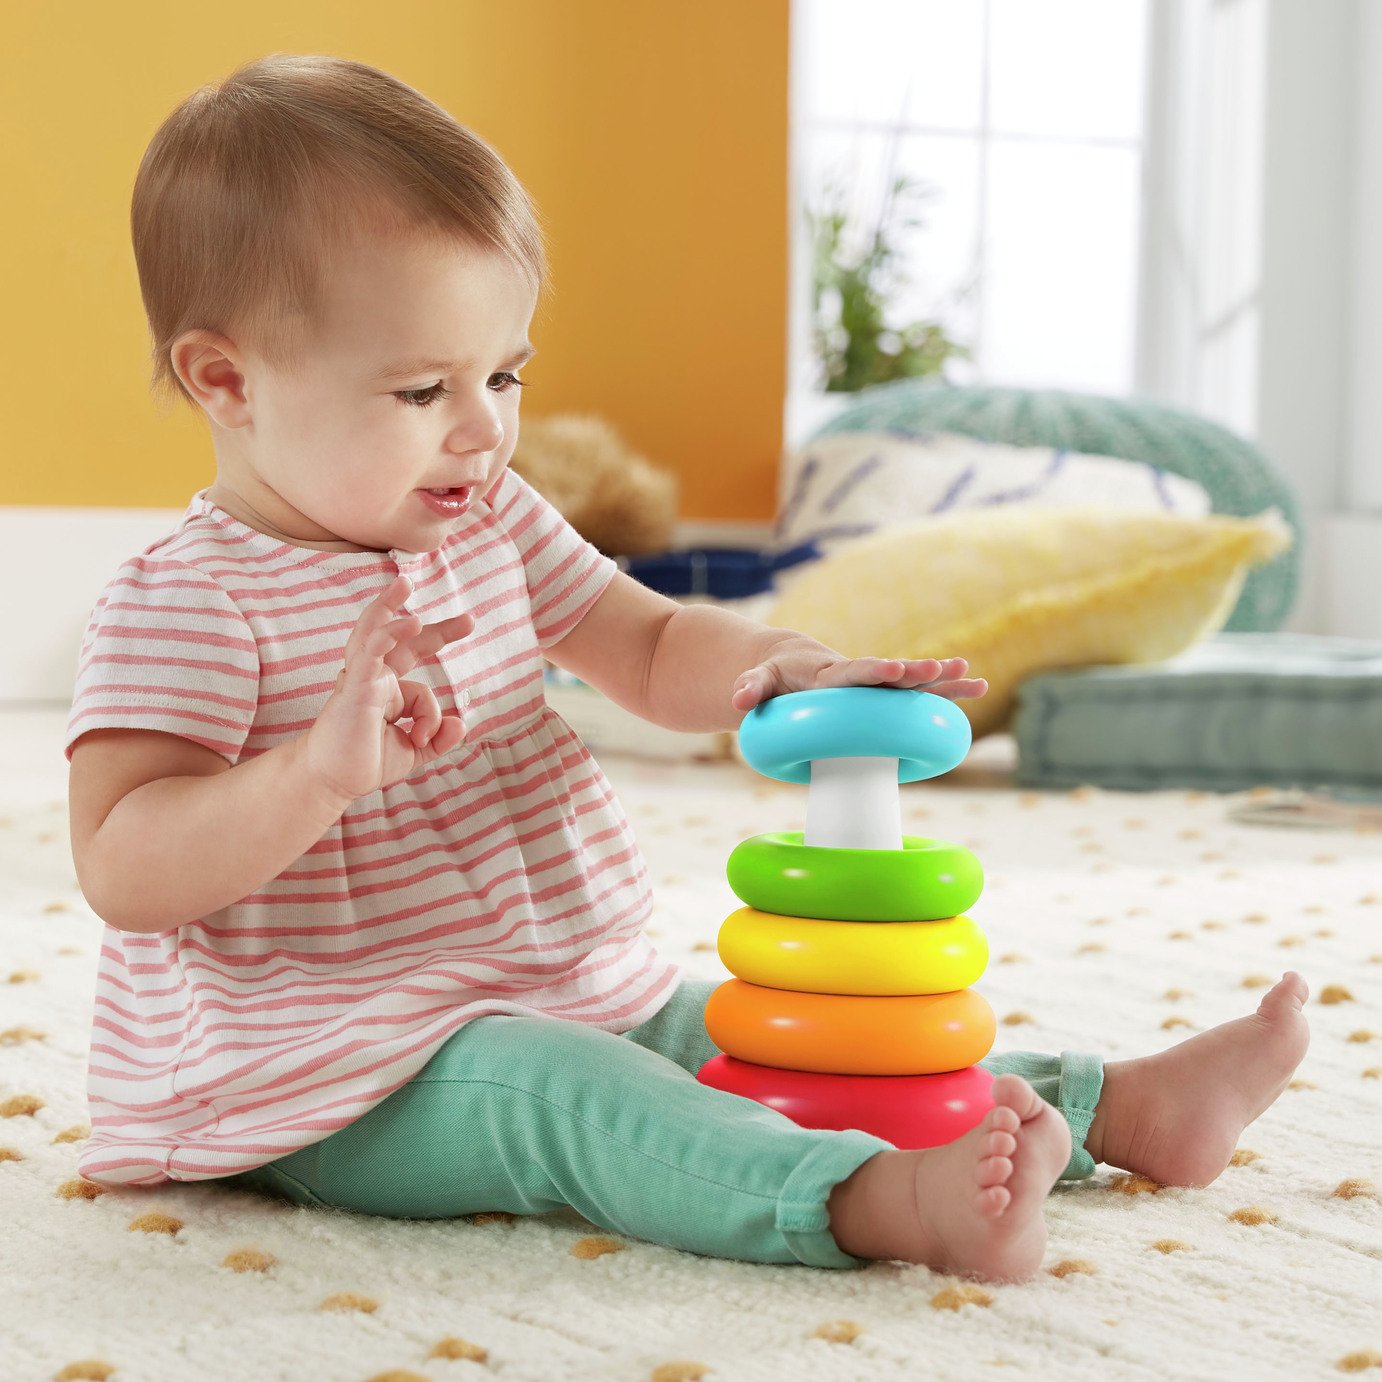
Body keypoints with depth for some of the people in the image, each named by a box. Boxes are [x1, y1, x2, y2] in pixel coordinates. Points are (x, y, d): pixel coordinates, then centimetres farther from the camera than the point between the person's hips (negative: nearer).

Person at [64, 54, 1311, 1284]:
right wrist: (328, 768, -39)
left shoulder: (494, 526, 7)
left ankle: (1131, 1110, 3)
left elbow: (655, 650, 15)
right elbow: (123, 873, -24)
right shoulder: (185, 605, -16)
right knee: (563, 1094, -34)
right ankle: (887, 1202, -55)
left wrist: (781, 665, -8)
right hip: (344, 1086, -8)